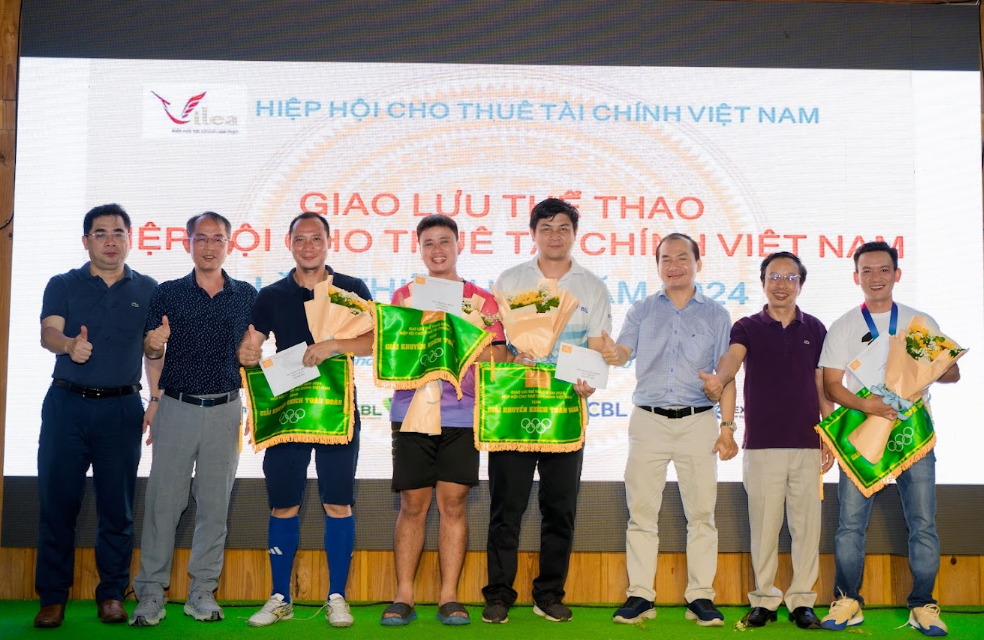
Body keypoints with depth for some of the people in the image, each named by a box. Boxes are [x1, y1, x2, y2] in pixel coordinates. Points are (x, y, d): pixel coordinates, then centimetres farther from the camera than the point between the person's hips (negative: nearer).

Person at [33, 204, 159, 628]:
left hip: (121, 409, 1)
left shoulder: (147, 290, 9)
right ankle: (53, 597, 10)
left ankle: (112, 594, 14)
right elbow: (48, 332, -11)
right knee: (57, 502, 1)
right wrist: (69, 345, -34)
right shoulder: (63, 285, 6)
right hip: (66, 405, 0)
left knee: (117, 506, 4)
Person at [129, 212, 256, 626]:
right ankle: (151, 593, 7)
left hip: (225, 410, 1)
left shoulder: (246, 296, 8)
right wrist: (154, 345, -13)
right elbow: (151, 353, 8)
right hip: (176, 407, -1)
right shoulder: (168, 293, 6)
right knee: (163, 500, -2)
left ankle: (202, 591, 13)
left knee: (215, 504, 4)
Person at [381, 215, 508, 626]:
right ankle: (404, 596, 9)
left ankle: (449, 597, 8)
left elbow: (498, 361, 5)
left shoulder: (481, 300, 10)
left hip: (462, 415, 0)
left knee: (453, 503, 0)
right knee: (412, 505, 2)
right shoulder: (404, 296, 13)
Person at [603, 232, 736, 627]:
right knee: (642, 511, 0)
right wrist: (613, 354, -28)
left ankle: (701, 596, 7)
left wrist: (727, 426, -2)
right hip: (648, 420, 1)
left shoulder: (715, 316, 10)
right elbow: (623, 350, -4)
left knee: (701, 512, 0)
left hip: (698, 421, 0)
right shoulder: (642, 311, 12)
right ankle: (640, 596, 6)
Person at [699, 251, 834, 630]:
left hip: (807, 443, 2)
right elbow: (732, 356, -17)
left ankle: (801, 600, 13)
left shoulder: (815, 329, 11)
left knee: (806, 524, 3)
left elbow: (822, 387, 12)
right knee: (763, 524, 2)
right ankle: (764, 599, 13)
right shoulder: (747, 328, 5)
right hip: (762, 443, -1)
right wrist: (718, 379, -39)